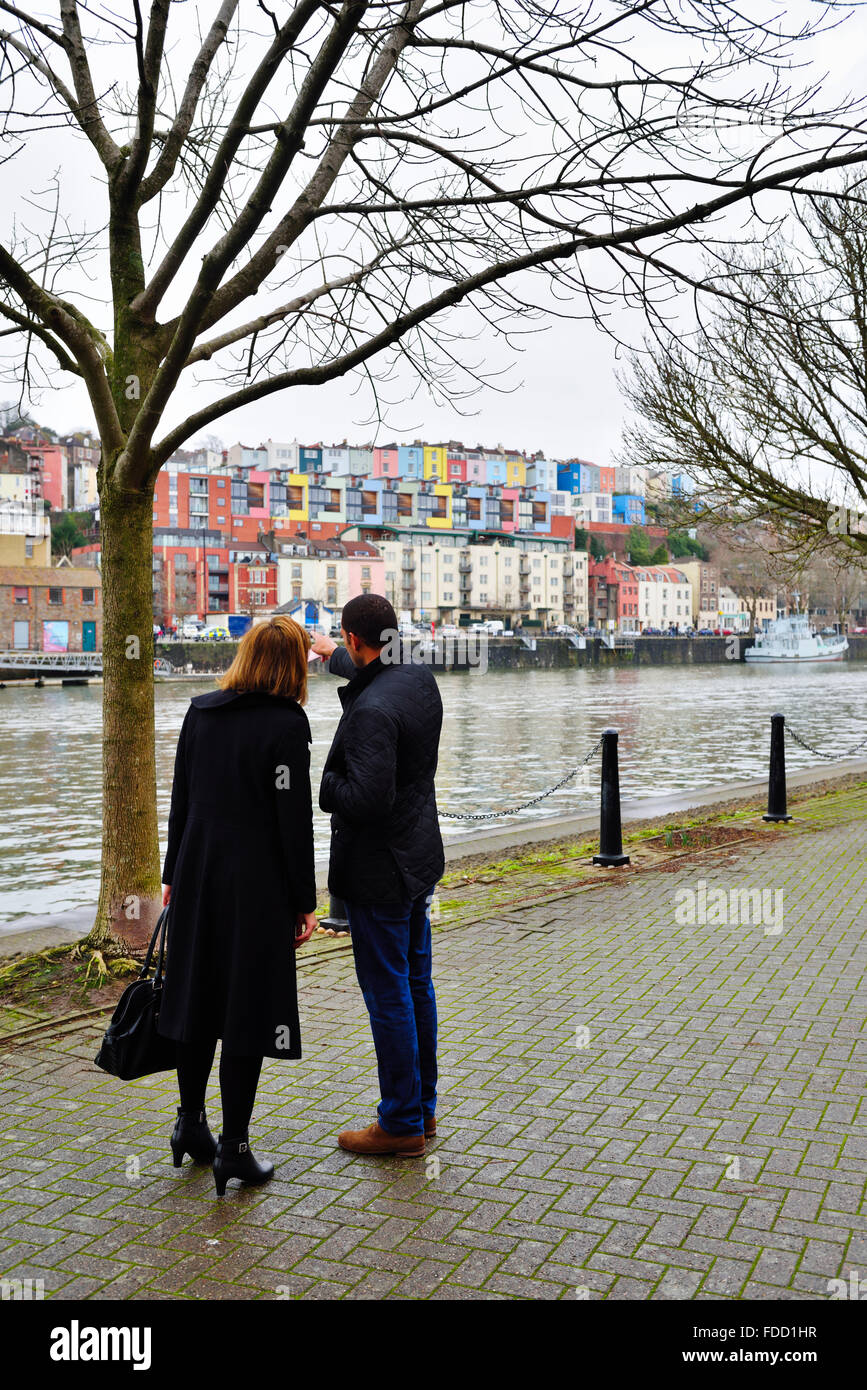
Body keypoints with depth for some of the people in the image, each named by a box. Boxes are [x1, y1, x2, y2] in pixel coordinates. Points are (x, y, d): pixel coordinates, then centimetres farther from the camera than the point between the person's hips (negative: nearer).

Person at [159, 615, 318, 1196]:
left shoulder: (199, 711, 5)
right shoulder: (286, 725, -14)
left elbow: (181, 799, 10)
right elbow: (294, 822, -13)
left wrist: (174, 874, 18)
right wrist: (304, 904, -6)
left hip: (198, 877, 6)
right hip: (257, 887, -6)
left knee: (197, 997, 17)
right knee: (249, 1012, 3)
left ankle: (191, 1125, 31)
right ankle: (234, 1148, 11)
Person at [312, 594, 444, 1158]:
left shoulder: (371, 711, -25)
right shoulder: (421, 679, 2)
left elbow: (368, 800, -29)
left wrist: (318, 779, -13)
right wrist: (335, 656, 40)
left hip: (379, 870, -9)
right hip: (421, 858, 9)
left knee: (388, 994, 2)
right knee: (417, 984, 18)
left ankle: (402, 1123, 14)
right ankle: (423, 1105, 31)